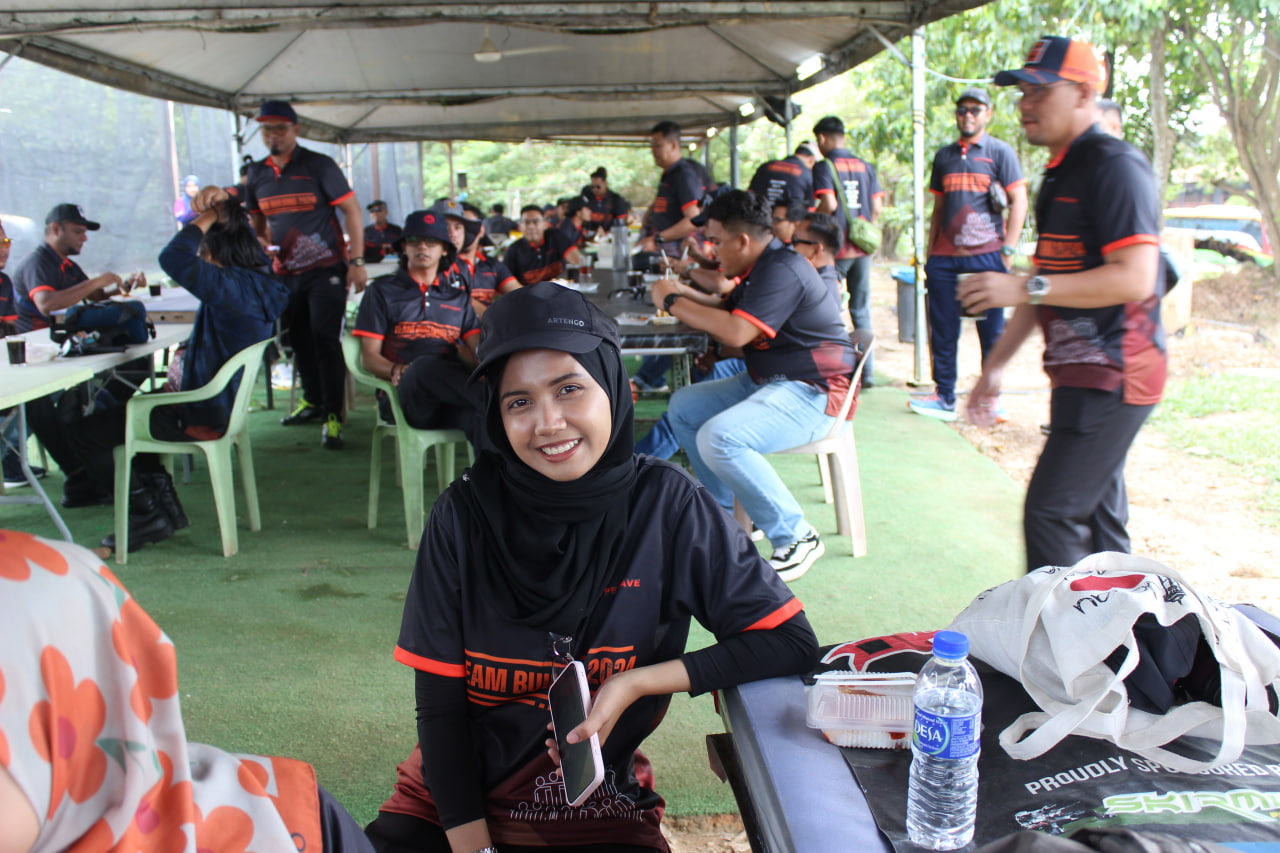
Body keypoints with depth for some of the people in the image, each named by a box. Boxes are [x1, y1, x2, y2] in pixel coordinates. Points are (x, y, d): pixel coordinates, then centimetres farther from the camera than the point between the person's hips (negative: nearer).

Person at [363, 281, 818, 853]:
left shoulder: (664, 504, -11)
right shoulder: (466, 515, -9)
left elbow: (792, 642, -10)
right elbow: (439, 704, -4)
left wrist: (637, 683, -17)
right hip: (453, 801, 0)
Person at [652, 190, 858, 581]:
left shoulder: (782, 270, -21)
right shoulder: (761, 268, 12)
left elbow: (736, 331, -29)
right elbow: (727, 312, 23)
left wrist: (673, 302, -17)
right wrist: (684, 293, 9)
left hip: (810, 393, -11)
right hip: (766, 383, 11)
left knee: (718, 438, -30)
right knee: (683, 406, 11)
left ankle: (797, 537, -16)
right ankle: (725, 510, 16)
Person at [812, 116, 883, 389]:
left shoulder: (824, 167, -8)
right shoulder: (866, 166, 9)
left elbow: (829, 204, -20)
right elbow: (876, 208, 5)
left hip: (835, 247, -5)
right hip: (861, 247, 5)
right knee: (861, 310, 10)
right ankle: (867, 371, 11)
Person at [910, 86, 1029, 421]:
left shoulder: (1000, 152, 4)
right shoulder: (944, 155, 16)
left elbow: (1019, 202, 0)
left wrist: (1008, 249, -9)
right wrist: (930, 254, 13)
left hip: (987, 256, -4)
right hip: (946, 257, 4)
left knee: (992, 332, 1)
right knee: (943, 331, 5)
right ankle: (944, 397, 13)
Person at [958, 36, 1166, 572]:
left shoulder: (1114, 165, -13)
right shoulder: (1061, 173, 18)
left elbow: (1134, 279, -24)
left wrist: (1025, 286, -25)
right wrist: (996, 365, 19)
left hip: (1111, 377, -10)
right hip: (1083, 377, 10)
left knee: (1051, 514, -13)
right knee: (1097, 517, 15)